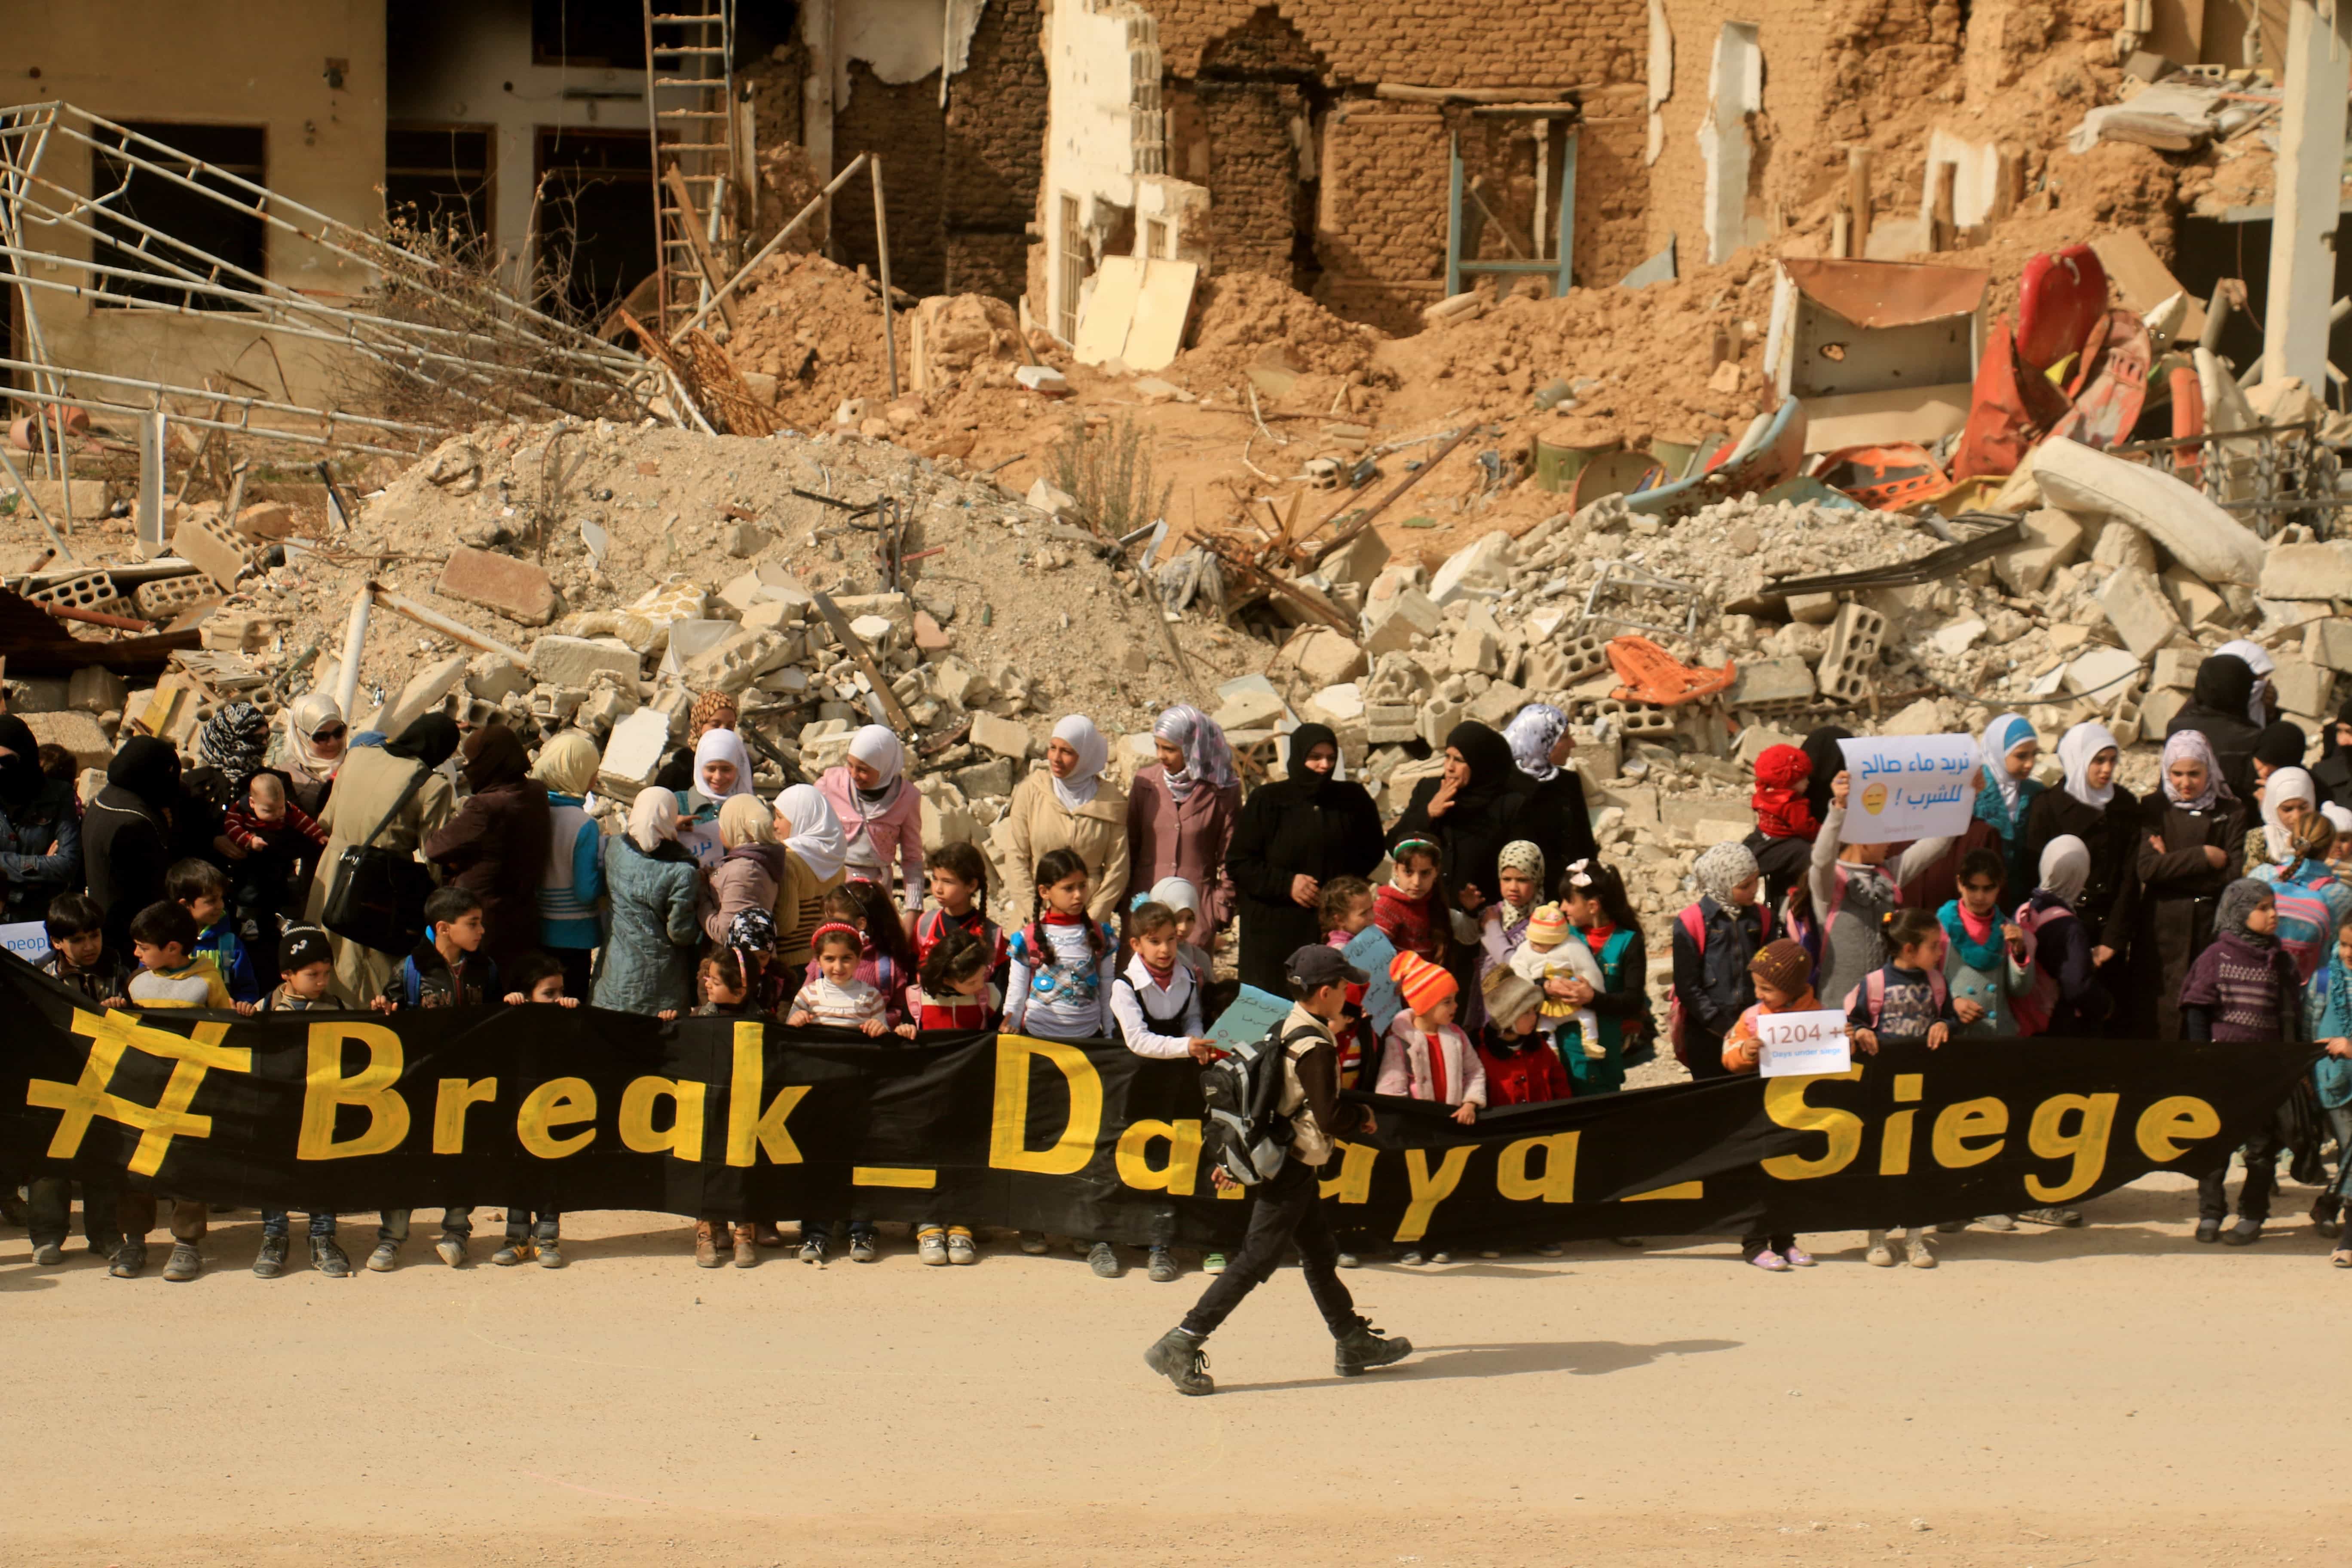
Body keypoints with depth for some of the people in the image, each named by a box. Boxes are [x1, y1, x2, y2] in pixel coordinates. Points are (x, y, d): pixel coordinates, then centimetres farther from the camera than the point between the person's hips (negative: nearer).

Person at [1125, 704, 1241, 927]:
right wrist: (1123, 898, 6)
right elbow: (1130, 844, 8)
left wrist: (1223, 904, 0)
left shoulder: (1222, 789, -6)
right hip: (1144, 900, 2)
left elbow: (1230, 855, 2)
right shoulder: (1146, 781, 1)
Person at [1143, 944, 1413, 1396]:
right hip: (1292, 1170, -10)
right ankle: (1179, 1347, -10)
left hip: (1276, 1160, 10)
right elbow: (1330, 1119, -24)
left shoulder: (1284, 1032, 8)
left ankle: (1354, 1344, 31)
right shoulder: (1315, 1047, -21)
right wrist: (1364, 1116, -3)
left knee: (1321, 1255, 19)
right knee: (1256, 1263, -7)